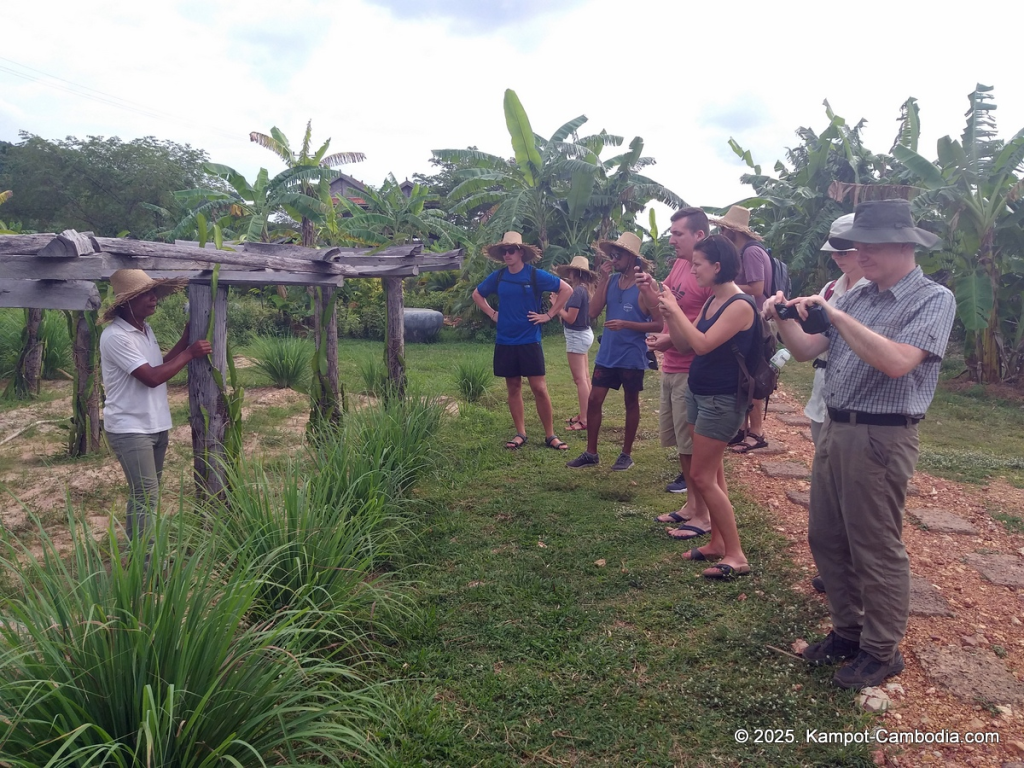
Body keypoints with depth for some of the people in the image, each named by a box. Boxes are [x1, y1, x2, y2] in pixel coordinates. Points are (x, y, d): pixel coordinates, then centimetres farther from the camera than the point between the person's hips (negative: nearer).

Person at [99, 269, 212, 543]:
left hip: (155, 425, 9)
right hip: (130, 429, -9)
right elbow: (152, 377, -24)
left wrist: (185, 338, 4)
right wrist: (189, 353, -17)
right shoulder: (116, 336, -21)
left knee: (145, 493, 18)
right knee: (146, 495, -10)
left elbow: (160, 365, 13)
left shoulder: (145, 329, 8)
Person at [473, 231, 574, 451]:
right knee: (513, 388, 9)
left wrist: (549, 315, -7)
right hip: (505, 342, 4)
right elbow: (477, 294, 21)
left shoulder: (535, 275, -6)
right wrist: (492, 313, 8)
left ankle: (550, 435, 7)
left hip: (529, 341, -3)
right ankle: (520, 434, 18)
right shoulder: (498, 276, 4)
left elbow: (566, 290, -4)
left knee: (539, 388, -4)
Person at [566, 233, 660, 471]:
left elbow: (659, 324, -13)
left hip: (631, 356, -5)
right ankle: (591, 453, 18)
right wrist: (602, 280, -10)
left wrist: (626, 324, -21)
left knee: (631, 403, 9)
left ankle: (626, 454, 22)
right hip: (607, 354, 6)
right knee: (593, 400, 6)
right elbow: (593, 312, -5)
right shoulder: (612, 281, 4)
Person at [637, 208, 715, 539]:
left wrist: (670, 339, -25)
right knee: (680, 441, 17)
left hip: (691, 372, -9)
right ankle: (690, 505, 31)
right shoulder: (679, 264, 10)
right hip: (671, 367, 9)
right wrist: (646, 289, -4)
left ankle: (703, 515, 12)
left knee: (693, 445, 0)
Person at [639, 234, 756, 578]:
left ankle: (736, 556, 3)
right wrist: (668, 313, -3)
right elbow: (683, 343, 10)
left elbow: (703, 343, -26)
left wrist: (675, 309, -17)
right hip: (698, 392, 9)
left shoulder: (740, 305, -19)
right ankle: (717, 542, 24)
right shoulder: (712, 301, 9)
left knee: (702, 476, -6)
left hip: (722, 399, -9)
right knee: (713, 473, 13)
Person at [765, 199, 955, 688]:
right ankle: (848, 631, 33)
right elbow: (806, 351, 8)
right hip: (834, 429, 7)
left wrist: (835, 315, -25)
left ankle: (881, 652, 22)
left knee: (876, 550, 4)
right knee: (825, 538, 15)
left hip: (880, 439, -7)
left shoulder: (932, 300, -9)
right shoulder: (858, 297, 11)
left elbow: (897, 362, -25)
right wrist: (784, 318, -10)